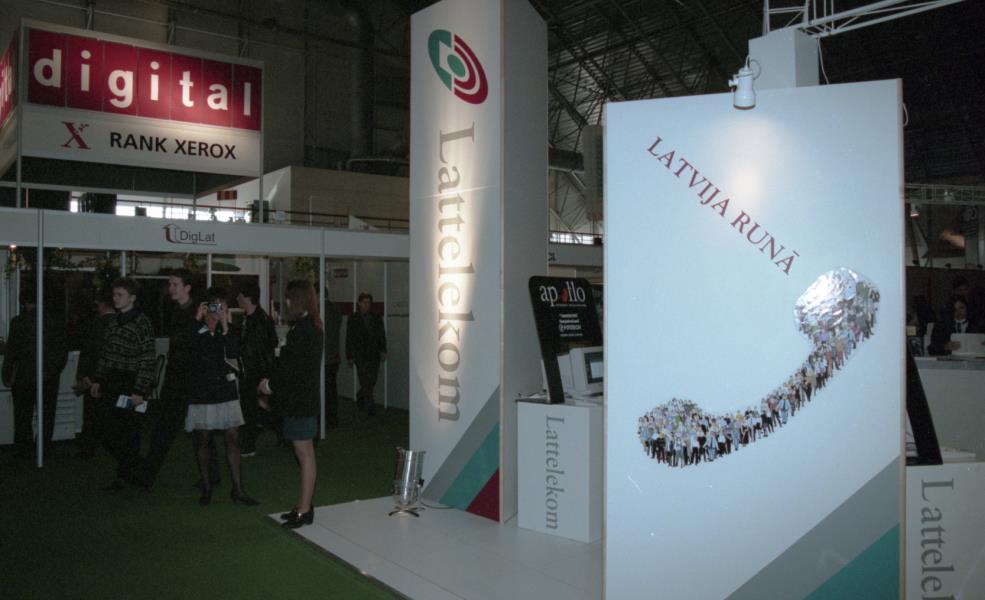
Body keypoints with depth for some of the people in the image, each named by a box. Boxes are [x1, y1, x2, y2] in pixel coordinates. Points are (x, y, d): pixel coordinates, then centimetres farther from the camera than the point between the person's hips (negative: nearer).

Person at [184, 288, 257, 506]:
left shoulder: (228, 329, 5)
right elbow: (186, 351, -23)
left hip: (225, 388, 2)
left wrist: (225, 327, -18)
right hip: (201, 390, -2)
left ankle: (237, 490, 5)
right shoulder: (195, 328, -3)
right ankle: (206, 487, 22)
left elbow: (233, 354, -12)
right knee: (203, 440, 7)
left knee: (232, 438, 0)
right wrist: (197, 320, -21)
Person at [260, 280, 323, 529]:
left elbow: (294, 368, -20)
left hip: (300, 400, -10)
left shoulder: (303, 329, -18)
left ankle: (304, 511, 5)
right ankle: (303, 506, 24)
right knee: (304, 453, 15)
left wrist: (271, 384, -9)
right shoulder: (310, 326, 13)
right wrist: (272, 381, 9)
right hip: (301, 398, 10)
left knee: (305, 454, -3)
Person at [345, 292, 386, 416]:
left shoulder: (376, 318, 10)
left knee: (371, 382, 7)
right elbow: (349, 339, 1)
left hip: (374, 356, 3)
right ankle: (370, 406, -3)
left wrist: (383, 351, -3)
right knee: (366, 383, -7)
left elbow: (382, 335, 9)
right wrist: (350, 357, -3)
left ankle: (360, 398, 31)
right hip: (361, 357, -3)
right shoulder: (353, 319, 2)